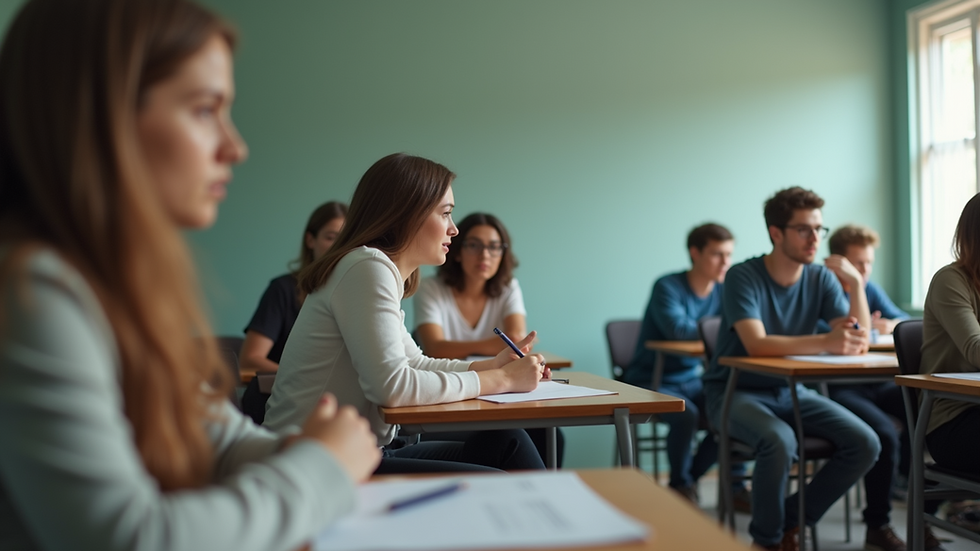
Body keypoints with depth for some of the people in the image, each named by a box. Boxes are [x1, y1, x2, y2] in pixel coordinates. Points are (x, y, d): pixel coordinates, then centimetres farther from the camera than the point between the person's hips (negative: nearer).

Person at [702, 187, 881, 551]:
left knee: (865, 444, -13)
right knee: (780, 441, -35)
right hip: (736, 392, -5)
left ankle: (792, 521, 6)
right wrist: (826, 343, -40)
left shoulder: (820, 278, -1)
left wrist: (857, 285, -21)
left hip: (791, 391, 6)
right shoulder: (743, 277, -16)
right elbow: (757, 344, -30)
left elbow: (859, 344, -8)